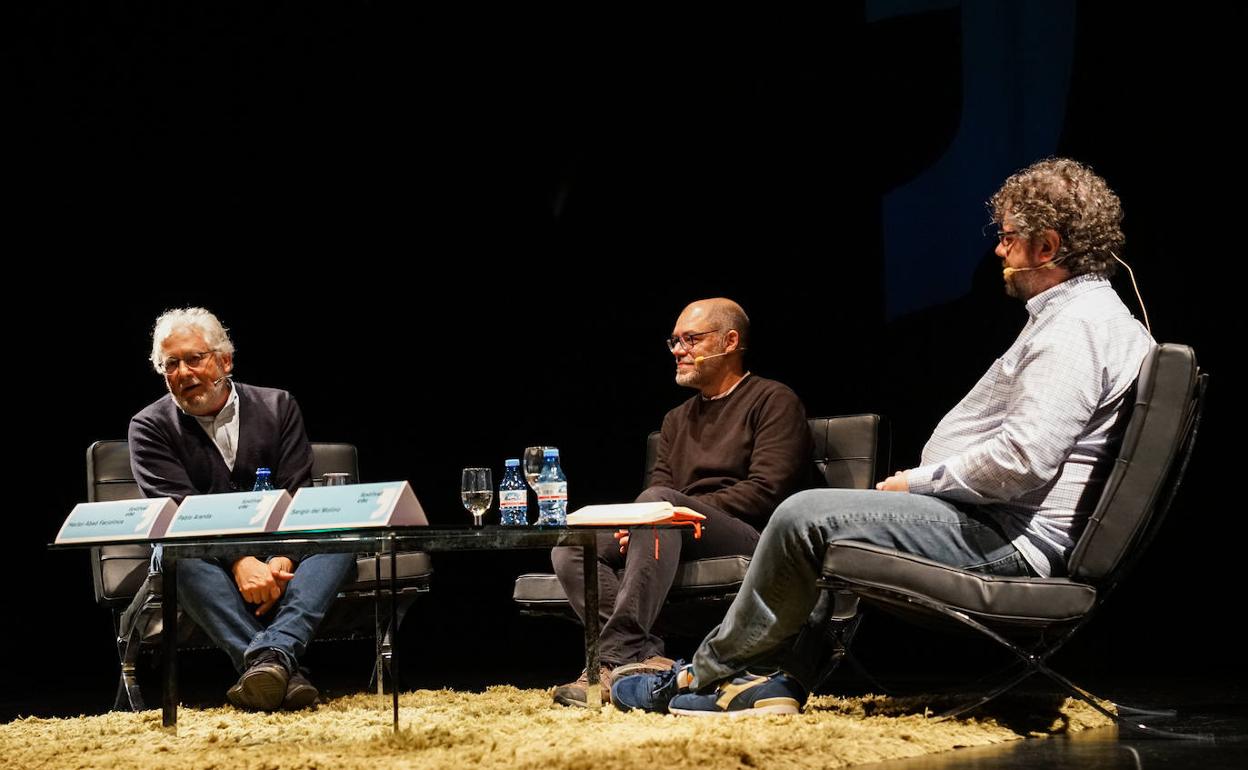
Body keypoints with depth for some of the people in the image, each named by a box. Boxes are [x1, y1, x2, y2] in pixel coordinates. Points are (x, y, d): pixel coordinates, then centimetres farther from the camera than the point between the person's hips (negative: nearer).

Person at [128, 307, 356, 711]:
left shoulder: (277, 407, 8)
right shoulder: (150, 427, 2)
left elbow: (298, 496, -2)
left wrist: (281, 561, -23)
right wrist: (240, 563, -29)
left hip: (277, 559, 2)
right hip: (209, 561, -2)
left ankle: (274, 652, -50)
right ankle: (281, 673, -49)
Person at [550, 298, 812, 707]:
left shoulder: (773, 401, 5)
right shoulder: (678, 420, 29)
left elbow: (765, 492, -8)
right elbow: (660, 483, 19)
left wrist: (687, 511, -13)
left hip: (747, 540, -7)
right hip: (678, 539, 7)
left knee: (660, 504, -36)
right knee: (569, 550, -15)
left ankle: (618, 654, -45)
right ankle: (644, 656, -35)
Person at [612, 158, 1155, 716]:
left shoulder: (1075, 329, -19)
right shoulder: (1079, 315, 18)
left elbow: (1021, 460, -28)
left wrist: (919, 481, -13)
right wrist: (922, 480, 13)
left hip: (1011, 540, -12)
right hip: (1001, 527, 12)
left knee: (805, 517, -14)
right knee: (815, 518, 22)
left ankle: (707, 673, 1)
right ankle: (773, 678, 8)